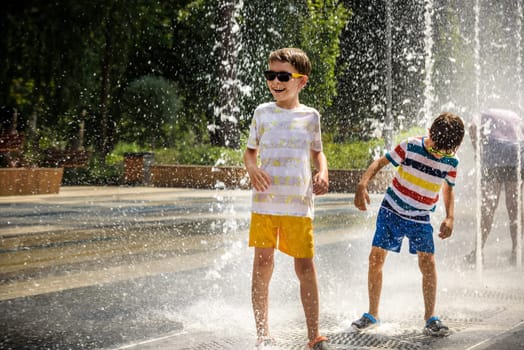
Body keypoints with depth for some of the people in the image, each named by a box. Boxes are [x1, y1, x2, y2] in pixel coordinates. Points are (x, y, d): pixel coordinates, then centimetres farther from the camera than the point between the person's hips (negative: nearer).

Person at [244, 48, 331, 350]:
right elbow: (250, 150, 16)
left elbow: (318, 152, 19)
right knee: (263, 263, 1)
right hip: (265, 200, 1)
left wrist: (322, 173, -2)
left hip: (299, 202, -1)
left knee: (305, 265, -1)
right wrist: (252, 168, -6)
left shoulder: (310, 116, 7)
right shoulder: (262, 112, 8)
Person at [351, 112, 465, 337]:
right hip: (391, 210, -1)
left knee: (427, 262, -13)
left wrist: (450, 218, -4)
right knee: (376, 258, -3)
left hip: (420, 219, 1)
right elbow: (380, 163, -8)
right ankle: (372, 315, 10)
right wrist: (362, 185, -22)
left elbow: (448, 189, 10)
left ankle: (431, 318, -4)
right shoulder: (411, 146, -15)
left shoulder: (451, 162, -6)